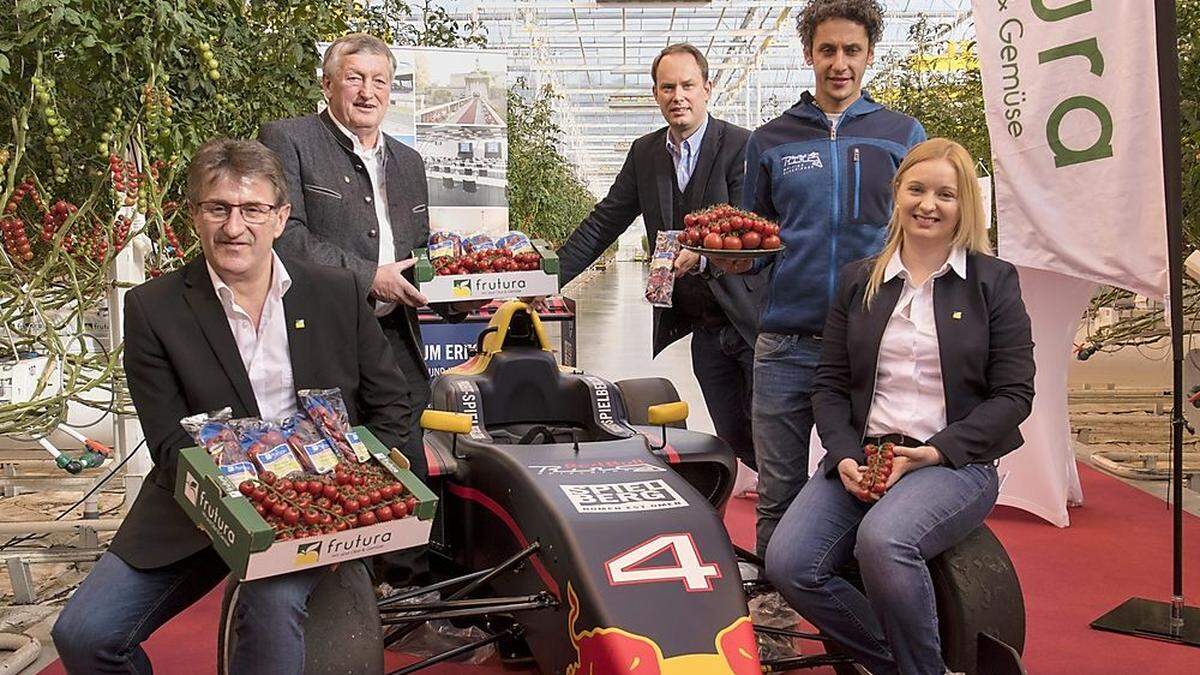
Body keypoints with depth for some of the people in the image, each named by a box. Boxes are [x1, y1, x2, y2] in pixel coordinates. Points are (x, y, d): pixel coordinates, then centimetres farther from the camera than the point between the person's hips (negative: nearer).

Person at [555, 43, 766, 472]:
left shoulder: (741, 146, -9)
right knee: (733, 438, 12)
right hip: (703, 327, 5)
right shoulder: (644, 153, 9)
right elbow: (604, 223, 9)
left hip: (751, 318, -5)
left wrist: (702, 255, -35)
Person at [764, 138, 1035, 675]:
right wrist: (845, 455, -7)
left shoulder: (994, 282, 6)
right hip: (861, 455, 4)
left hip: (957, 463, -4)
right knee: (787, 564, -21)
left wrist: (937, 451, -13)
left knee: (882, 541, -36)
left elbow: (1014, 393, 0)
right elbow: (828, 384, 12)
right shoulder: (858, 281, 15)